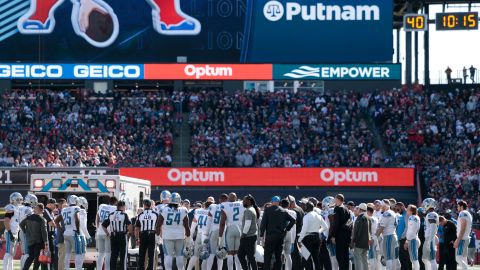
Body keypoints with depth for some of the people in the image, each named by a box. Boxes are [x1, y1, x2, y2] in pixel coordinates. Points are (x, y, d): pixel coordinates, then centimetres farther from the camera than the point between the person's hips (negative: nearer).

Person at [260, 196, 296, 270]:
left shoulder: (267, 210, -4)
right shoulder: (283, 211, 7)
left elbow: (263, 223, -8)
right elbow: (292, 220, 6)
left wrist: (261, 234, -3)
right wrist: (287, 228, 12)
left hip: (270, 235, -4)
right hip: (281, 235, 4)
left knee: (267, 256, -3)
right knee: (278, 256, 12)